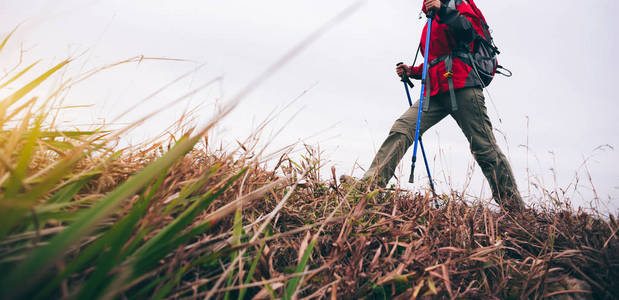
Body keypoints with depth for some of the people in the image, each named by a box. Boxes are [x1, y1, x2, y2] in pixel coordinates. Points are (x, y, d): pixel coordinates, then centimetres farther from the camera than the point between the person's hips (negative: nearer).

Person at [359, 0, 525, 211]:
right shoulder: (430, 23, 31)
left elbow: (469, 32, -10)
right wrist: (412, 72, 21)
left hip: (462, 87, -6)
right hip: (436, 92, 7)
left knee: (485, 149, -6)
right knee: (402, 128, -14)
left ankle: (515, 208, 4)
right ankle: (371, 182, -20)